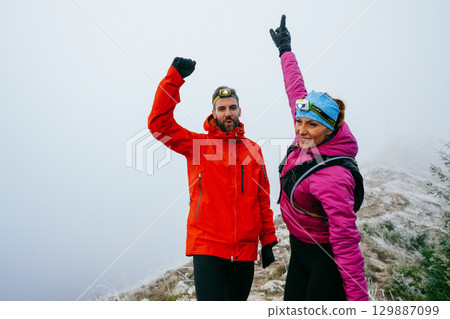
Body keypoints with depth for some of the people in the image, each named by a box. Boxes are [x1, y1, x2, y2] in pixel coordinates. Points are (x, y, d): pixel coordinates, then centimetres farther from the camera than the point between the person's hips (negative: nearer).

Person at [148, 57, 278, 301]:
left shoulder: (253, 149, 9)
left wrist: (268, 241, 8)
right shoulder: (197, 144, 1)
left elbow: (263, 199, 11)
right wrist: (174, 77, -15)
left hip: (245, 249, 3)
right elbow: (159, 122, -11)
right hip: (207, 246, -3)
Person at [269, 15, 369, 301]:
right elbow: (297, 92, 8)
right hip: (300, 249, 8)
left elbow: (345, 240, -29)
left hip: (326, 258, -8)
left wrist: (359, 298, -28)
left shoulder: (331, 177, -29)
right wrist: (285, 50, 20)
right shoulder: (307, 142, -7)